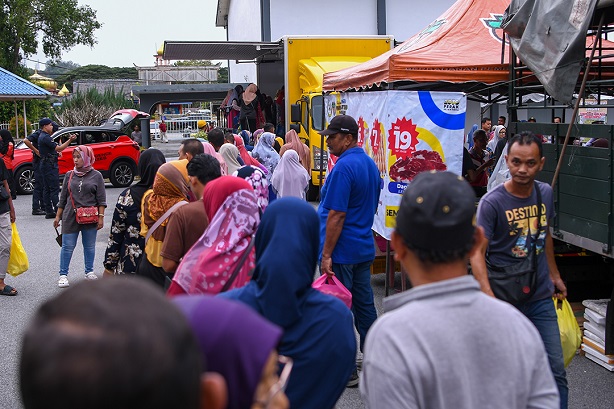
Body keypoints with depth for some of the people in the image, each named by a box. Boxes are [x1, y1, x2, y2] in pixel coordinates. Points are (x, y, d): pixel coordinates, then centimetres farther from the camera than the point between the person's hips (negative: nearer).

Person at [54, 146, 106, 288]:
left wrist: (101, 217, -6)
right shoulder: (69, 175, 7)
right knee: (68, 246, 1)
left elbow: (101, 199, 0)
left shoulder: (96, 176, 1)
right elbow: (63, 198, 12)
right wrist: (58, 216, 12)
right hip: (71, 217, 1)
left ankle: (89, 271, 25)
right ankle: (63, 274, 7)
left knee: (89, 246, 10)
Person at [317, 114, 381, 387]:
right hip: (364, 248, 9)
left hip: (342, 252, -9)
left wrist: (326, 254, -18)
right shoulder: (370, 164, 11)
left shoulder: (344, 167, -18)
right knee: (364, 305, 15)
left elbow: (337, 214, -21)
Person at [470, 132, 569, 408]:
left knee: (555, 369, 7)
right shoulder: (492, 202, -16)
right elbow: (477, 252, -20)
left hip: (541, 297, 5)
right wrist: (489, 297, -33)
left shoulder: (545, 193, 2)